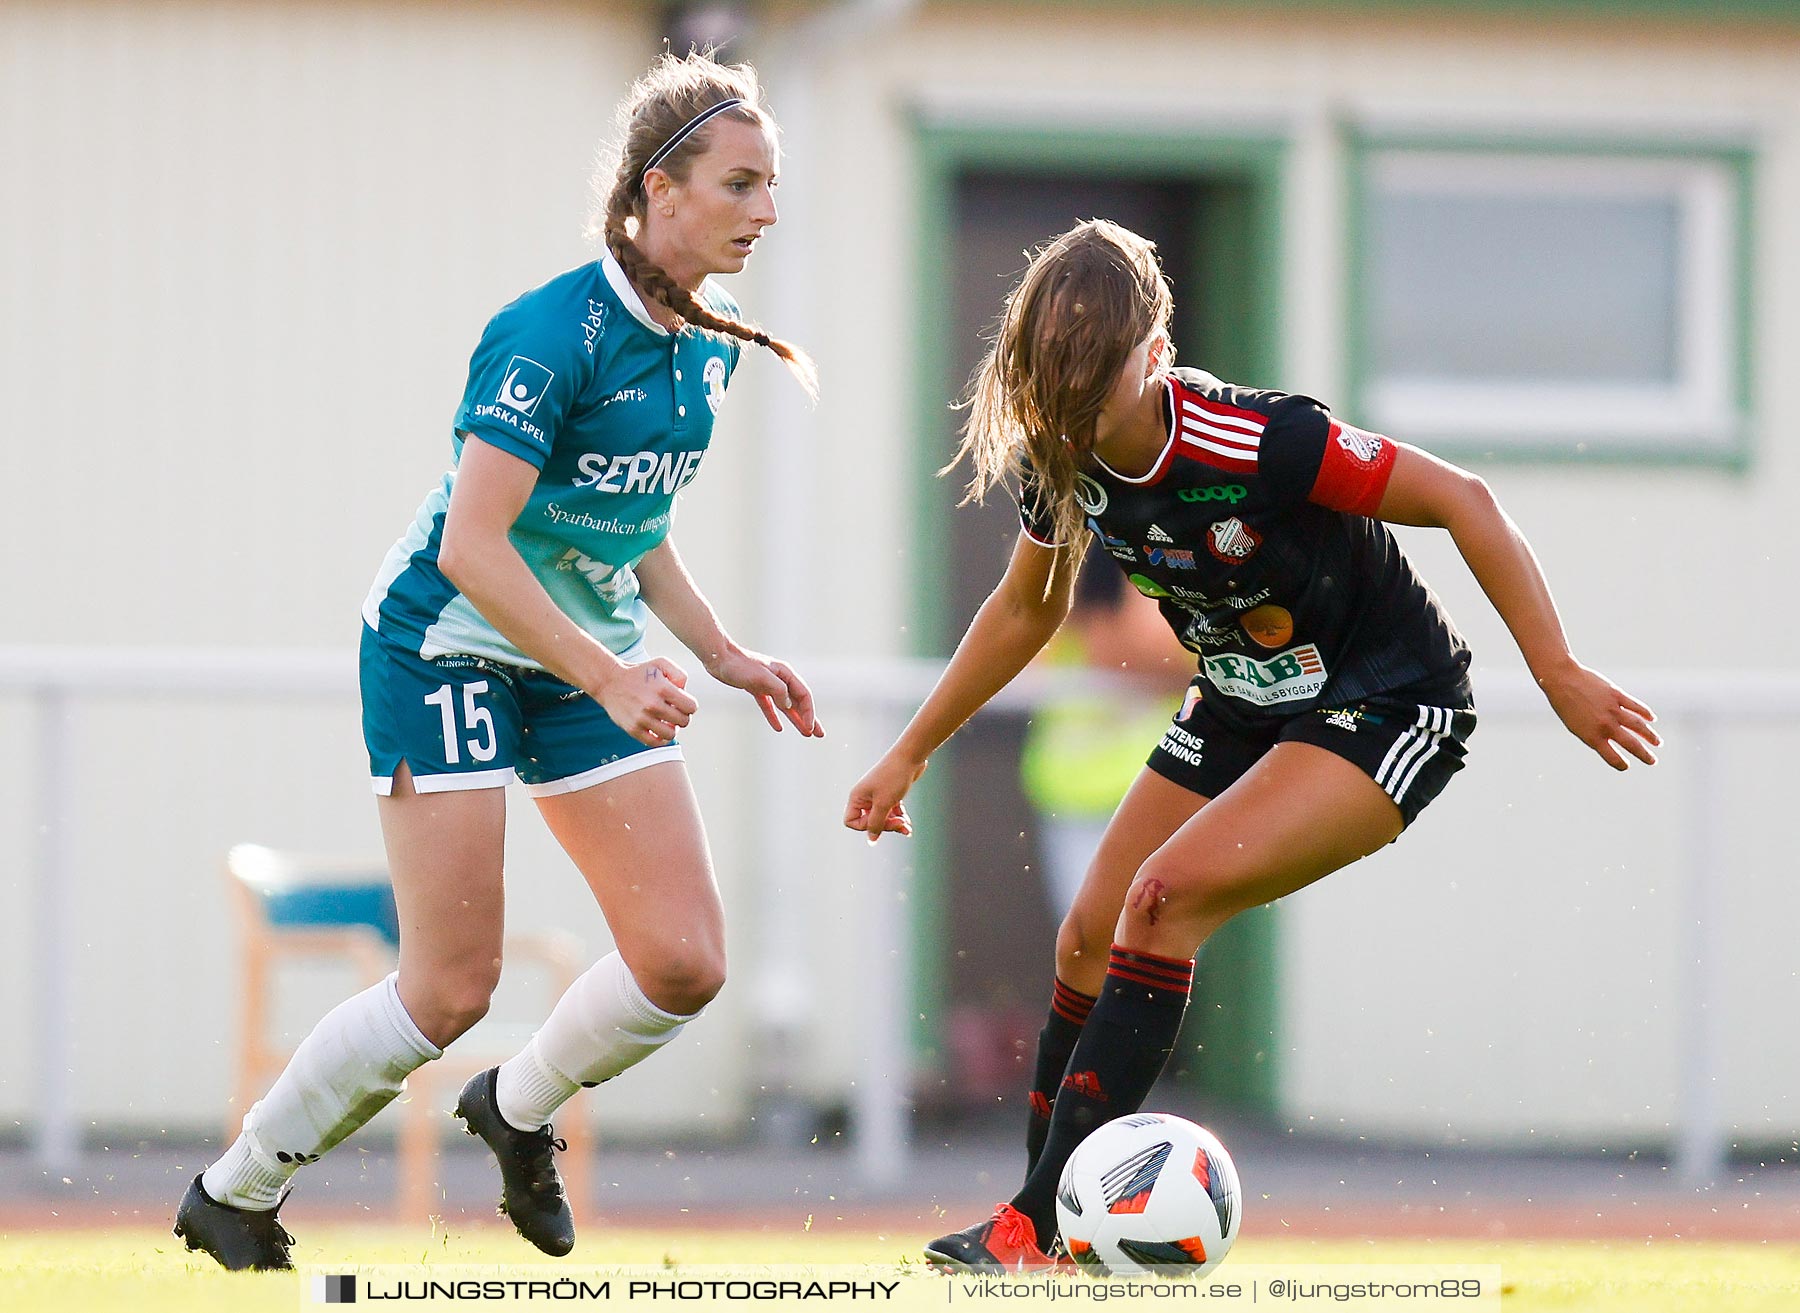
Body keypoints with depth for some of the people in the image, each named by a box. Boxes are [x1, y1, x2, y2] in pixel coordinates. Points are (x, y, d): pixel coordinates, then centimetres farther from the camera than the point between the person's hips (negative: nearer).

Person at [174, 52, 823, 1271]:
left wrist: (722, 653, 8)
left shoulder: (708, 345, 3)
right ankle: (232, 1193, 9)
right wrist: (609, 679, -27)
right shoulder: (554, 334, -23)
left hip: (590, 655, 7)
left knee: (686, 963, -4)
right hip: (453, 647, -7)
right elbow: (472, 546, -25)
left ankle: (519, 1108, 25)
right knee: (451, 990, -9)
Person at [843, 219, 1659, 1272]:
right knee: (1092, 939, -1)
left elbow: (1461, 501, -24)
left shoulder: (1256, 443, -31)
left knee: (1169, 895, -23)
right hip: (1243, 705, 8)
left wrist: (1560, 674, -25)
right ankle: (1049, 1230, 12)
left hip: (1386, 707, -8)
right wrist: (910, 755, 16)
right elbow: (1027, 610, 11)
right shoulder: (1062, 466, -10)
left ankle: (1040, 1225, -21)